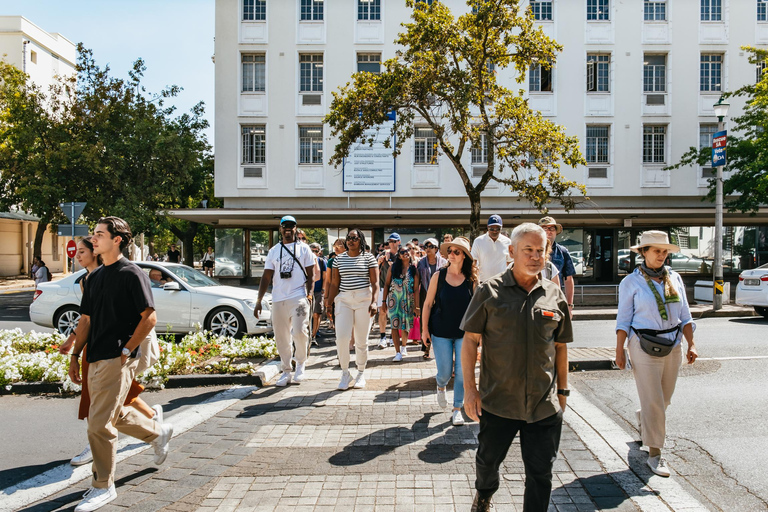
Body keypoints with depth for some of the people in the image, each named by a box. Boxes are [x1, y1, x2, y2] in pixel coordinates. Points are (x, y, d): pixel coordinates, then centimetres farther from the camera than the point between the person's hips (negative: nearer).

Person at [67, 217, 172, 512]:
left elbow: (149, 318, -14)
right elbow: (86, 319, 18)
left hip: (118, 360, -8)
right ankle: (159, 433, 40)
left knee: (99, 424, -6)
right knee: (114, 415, 19)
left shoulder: (131, 274, -11)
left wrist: (126, 350, -16)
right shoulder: (95, 277, 14)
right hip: (96, 359, 9)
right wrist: (75, 355, 14)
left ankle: (103, 487, 10)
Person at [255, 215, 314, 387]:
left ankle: (300, 363, 9)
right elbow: (266, 277, 11)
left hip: (299, 297, -3)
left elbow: (310, 274, 5)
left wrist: (309, 293, -9)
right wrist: (259, 301, 5)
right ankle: (286, 372, 20)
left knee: (299, 332, -16)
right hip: (278, 300, 3)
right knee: (281, 338, 6)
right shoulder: (273, 251, 13)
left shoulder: (303, 248, 7)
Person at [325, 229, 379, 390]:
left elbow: (375, 282, -2)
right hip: (344, 300, 2)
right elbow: (334, 284, 11)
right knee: (341, 337, -10)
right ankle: (345, 373, 8)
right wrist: (328, 304, 5)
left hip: (364, 300, -2)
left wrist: (373, 302, -15)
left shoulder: (368, 257, 2)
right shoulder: (339, 258, 10)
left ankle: (361, 373, 21)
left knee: (361, 340, 3)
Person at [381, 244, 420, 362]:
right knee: (395, 325, -6)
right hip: (394, 299, 0)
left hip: (408, 300, 0)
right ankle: (398, 353, 0)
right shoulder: (393, 267, 1)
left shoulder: (414, 269, 0)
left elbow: (416, 288, -1)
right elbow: (387, 284, 4)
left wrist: (417, 305, -4)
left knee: (405, 326, 8)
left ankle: (403, 346, 35)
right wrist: (384, 301, 0)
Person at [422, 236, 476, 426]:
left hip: (464, 332, 1)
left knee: (462, 371, -1)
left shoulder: (471, 279, -2)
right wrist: (424, 329, -1)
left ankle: (457, 409, 15)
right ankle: (441, 387, 40)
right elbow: (428, 303, 1)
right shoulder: (438, 276, -3)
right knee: (445, 371, 4)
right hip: (441, 332, 0)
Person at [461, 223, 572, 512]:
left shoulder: (554, 295, 2)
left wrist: (562, 390, 11)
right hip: (497, 401, -1)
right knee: (488, 460, 21)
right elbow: (470, 340, -5)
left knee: (541, 473, 9)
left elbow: (560, 346, 10)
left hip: (544, 404, 1)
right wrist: (469, 389, -9)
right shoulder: (490, 291, -6)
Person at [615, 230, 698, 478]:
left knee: (664, 398, 15)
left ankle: (642, 417, 47)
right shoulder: (631, 282, -5)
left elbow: (684, 316, 10)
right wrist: (619, 351, -8)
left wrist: (691, 344, 1)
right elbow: (623, 320, -5)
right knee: (653, 401, -4)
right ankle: (654, 454, 8)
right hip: (644, 346, -5)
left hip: (673, 345, 5)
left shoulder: (675, 278, 7)